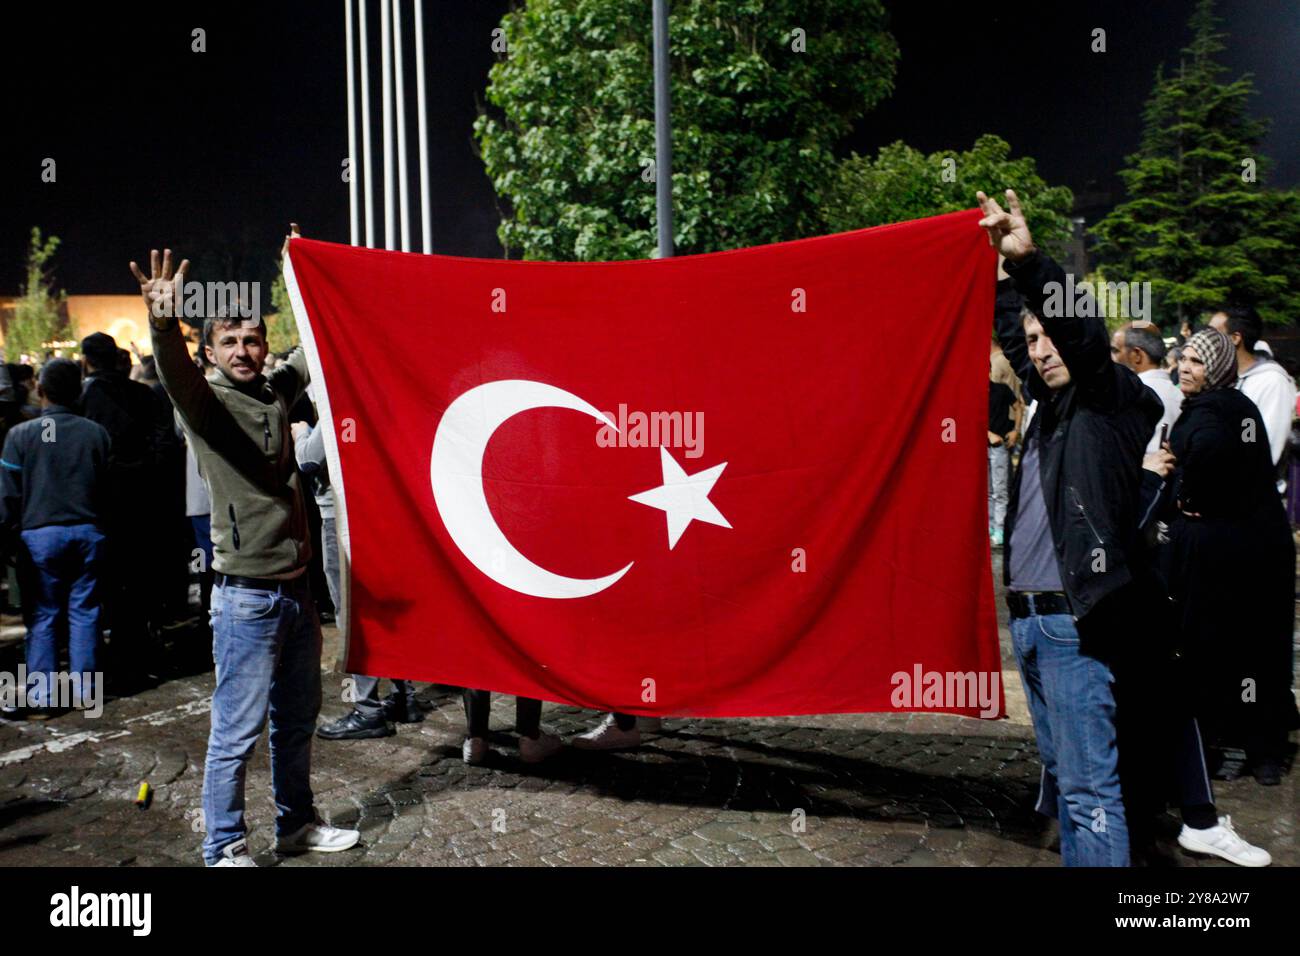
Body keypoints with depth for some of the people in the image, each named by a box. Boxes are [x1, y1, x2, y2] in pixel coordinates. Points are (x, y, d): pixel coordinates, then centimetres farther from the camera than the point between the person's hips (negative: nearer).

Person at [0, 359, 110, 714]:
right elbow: (108, 485, 5)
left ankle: (41, 694, 9)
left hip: (41, 533, -2)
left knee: (43, 615, 6)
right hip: (88, 532, 2)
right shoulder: (96, 433, 0)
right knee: (84, 611, 8)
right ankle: (84, 689, 12)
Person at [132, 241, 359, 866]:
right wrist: (164, 325, -49)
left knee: (297, 719, 17)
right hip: (247, 595, -7)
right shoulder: (205, 400, -8)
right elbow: (176, 374, -30)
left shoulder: (276, 391, 9)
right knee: (237, 731, -1)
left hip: (296, 586, 7)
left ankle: (296, 825, 33)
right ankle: (225, 850, 14)